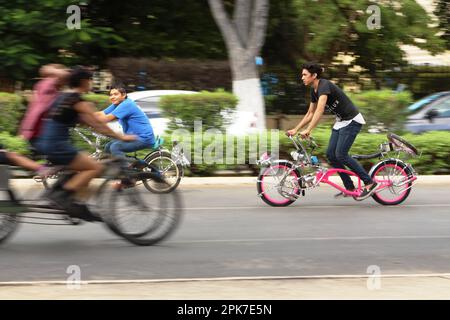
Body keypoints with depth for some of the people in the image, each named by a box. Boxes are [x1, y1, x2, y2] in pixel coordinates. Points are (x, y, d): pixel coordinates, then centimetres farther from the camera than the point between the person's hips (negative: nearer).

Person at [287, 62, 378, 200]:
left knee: (341, 155, -14)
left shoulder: (324, 85, -23)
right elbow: (310, 114, 15)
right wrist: (295, 130, 11)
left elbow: (320, 110, -35)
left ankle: (370, 183, -5)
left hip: (352, 120, -9)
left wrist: (308, 130, -40)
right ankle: (349, 188, 11)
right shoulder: (314, 90, 6)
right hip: (340, 121, 9)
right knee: (331, 155, 2)